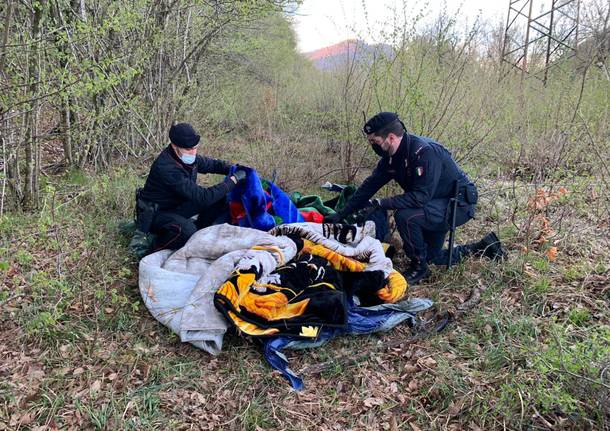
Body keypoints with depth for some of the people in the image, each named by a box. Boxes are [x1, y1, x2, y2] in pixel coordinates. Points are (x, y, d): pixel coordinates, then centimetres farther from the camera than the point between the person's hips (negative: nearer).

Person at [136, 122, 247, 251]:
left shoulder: (187, 156, -8)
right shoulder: (166, 168, -34)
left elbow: (212, 164, 11)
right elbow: (202, 197, -35)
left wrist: (234, 169, -9)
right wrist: (233, 180, -31)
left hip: (178, 205, 8)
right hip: (155, 213, -8)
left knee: (221, 199, -6)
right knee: (186, 230, -38)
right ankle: (157, 247, -9)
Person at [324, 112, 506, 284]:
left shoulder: (425, 151, -31)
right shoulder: (391, 157, -4)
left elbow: (420, 197, -35)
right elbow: (369, 186, 1)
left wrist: (382, 203, -33)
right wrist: (340, 215, 0)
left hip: (459, 203, -9)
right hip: (437, 204, 9)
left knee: (405, 216, -29)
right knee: (433, 258, 16)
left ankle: (419, 266, -7)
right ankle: (483, 246, 31)